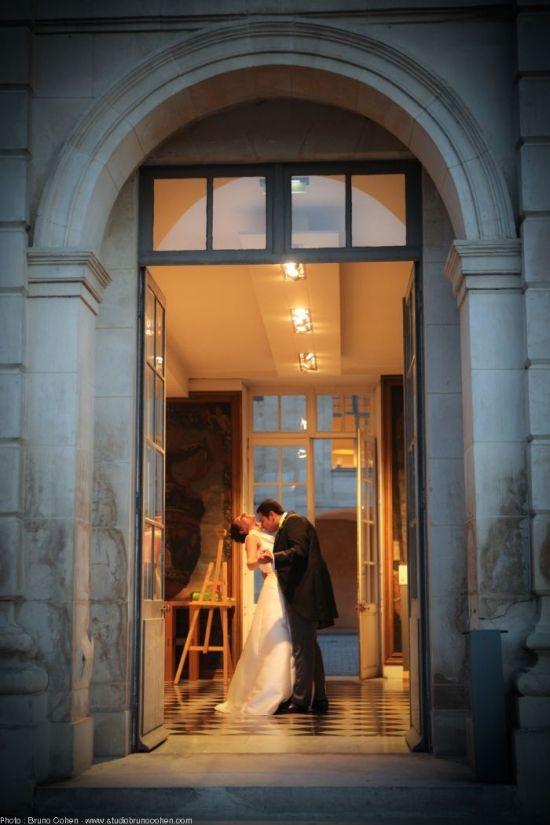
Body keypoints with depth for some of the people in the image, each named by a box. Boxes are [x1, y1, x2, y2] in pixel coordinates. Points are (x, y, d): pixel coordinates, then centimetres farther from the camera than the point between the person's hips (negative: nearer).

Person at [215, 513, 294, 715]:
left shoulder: (266, 535, 22)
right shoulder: (252, 537, 1)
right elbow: (250, 563, -20)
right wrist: (260, 559, -37)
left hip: (284, 589, 7)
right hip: (274, 588, -7)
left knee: (285, 643, 8)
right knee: (274, 643, -10)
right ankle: (261, 699, -7)